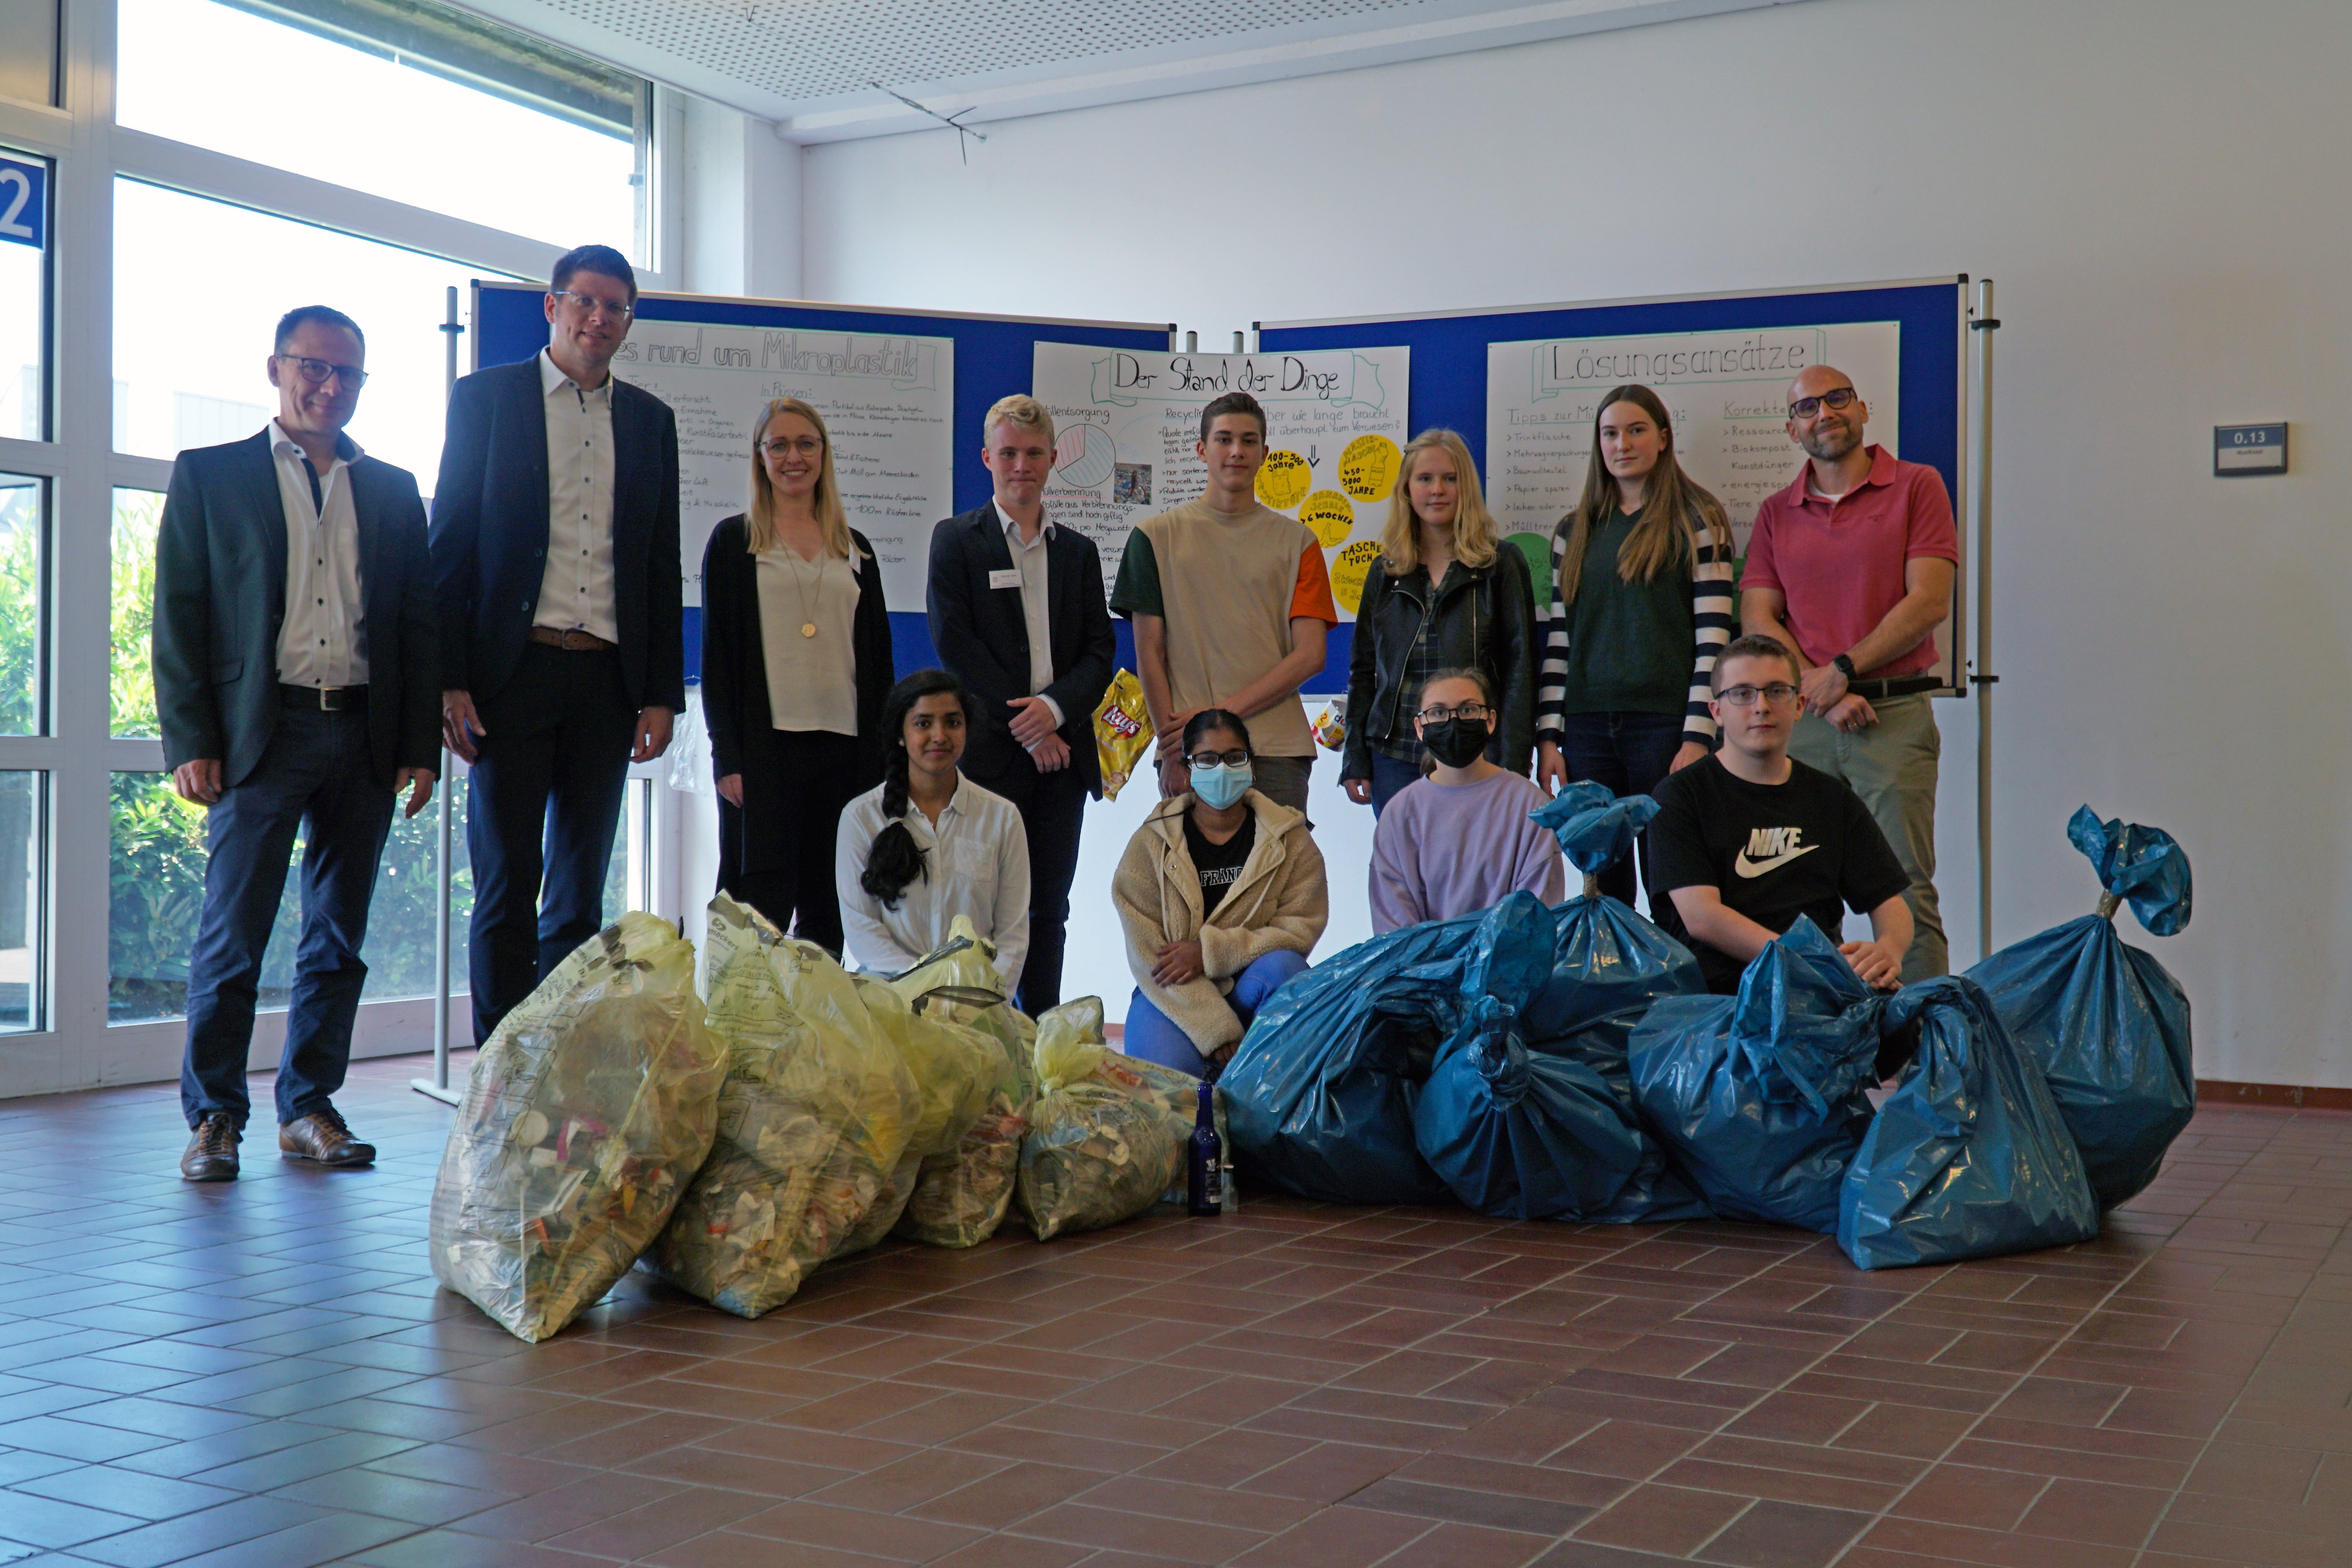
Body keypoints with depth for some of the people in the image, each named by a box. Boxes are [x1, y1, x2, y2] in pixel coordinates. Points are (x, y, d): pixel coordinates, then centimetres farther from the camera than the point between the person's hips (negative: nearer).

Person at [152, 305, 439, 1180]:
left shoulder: (392, 491, 15)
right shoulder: (210, 476, 7)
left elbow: (419, 622, 13)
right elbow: (178, 614, 2)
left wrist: (421, 745, 5)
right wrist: (190, 740, -7)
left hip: (365, 735, 3)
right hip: (260, 733, -3)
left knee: (339, 939, 7)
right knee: (233, 936, -3)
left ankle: (308, 1107, 17)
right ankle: (214, 1117, 8)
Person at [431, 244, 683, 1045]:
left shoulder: (650, 419, 14)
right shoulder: (486, 397, 4)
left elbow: (663, 565, 14)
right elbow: (450, 547, 1)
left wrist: (662, 694, 6)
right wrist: (449, 680, -8)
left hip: (609, 678, 3)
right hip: (514, 671, -3)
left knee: (581, 894, 7)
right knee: (507, 889, -2)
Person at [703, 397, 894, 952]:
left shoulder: (856, 550, 15)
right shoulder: (733, 541, 7)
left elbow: (877, 658, 15)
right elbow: (716, 655, 2)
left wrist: (880, 758, 6)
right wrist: (727, 757, -8)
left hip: (843, 747, 3)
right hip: (765, 744, -3)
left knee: (828, 911, 5)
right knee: (762, 906, -6)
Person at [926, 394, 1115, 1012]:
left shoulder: (1078, 550, 16)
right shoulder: (956, 540, 4)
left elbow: (1100, 651, 9)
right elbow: (955, 645, -5)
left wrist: (1055, 708, -11)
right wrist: (1024, 726, -11)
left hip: (1061, 748, 4)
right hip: (989, 752, -4)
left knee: (1049, 909, 6)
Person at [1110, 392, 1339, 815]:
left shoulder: (1297, 540, 10)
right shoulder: (1157, 537, 9)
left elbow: (1310, 655, 2)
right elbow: (1149, 654, 5)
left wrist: (1222, 712, -8)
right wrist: (1171, 750, -6)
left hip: (1277, 751, 1)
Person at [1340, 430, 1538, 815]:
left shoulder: (1501, 564, 4)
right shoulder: (1385, 573, 14)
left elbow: (1520, 668, 0)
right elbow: (1363, 671, 16)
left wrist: (1512, 766, -8)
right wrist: (1355, 761, 8)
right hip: (1395, 757, 3)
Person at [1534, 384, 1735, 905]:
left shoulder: (1697, 521, 2)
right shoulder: (1573, 531, 14)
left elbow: (1713, 637, -4)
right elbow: (1557, 639, 12)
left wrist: (1698, 738, -12)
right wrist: (1549, 737, 5)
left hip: (1666, 724, -4)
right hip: (1588, 726, 4)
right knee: (1602, 886, 6)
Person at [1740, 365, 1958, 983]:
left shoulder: (1916, 487, 5)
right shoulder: (1776, 513, 15)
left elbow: (1929, 603, -4)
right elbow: (1757, 620, 5)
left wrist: (1842, 670, -9)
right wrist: (1824, 695, -8)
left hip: (1894, 717, -3)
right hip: (1800, 720, 3)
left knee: (1905, 891, -6)